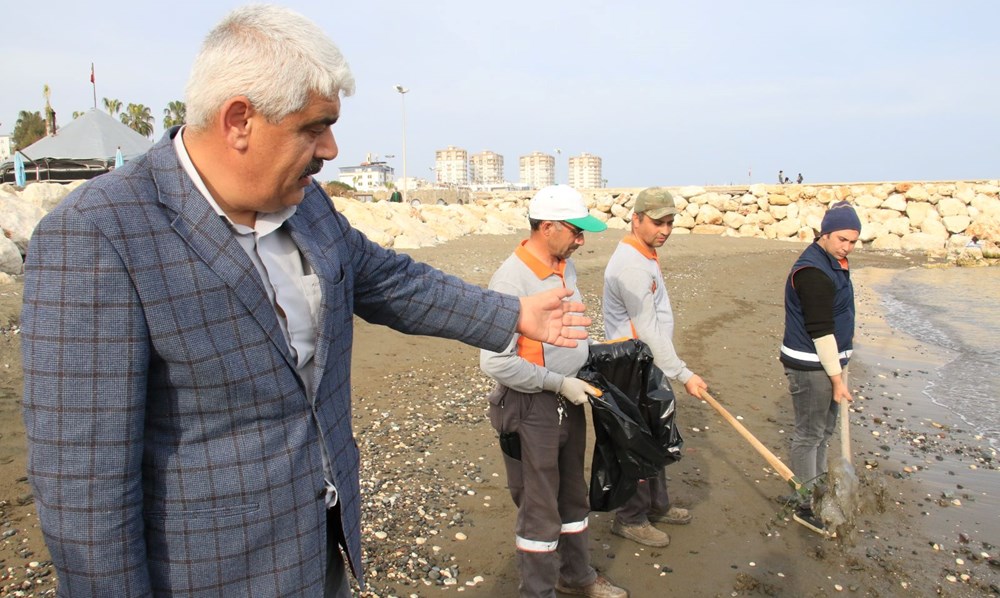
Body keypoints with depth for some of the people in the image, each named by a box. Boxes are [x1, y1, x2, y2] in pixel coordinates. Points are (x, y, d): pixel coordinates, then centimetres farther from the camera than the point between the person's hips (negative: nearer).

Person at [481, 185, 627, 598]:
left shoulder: (565, 266, 4)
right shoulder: (511, 279, -23)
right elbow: (494, 362, -26)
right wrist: (560, 383, -20)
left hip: (569, 400, 8)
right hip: (530, 408, -8)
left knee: (572, 496, 23)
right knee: (540, 508, 7)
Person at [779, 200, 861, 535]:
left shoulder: (833, 262, 10)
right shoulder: (813, 272, -23)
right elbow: (820, 330, -24)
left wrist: (839, 368, 21)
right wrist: (837, 378, -20)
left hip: (828, 359, 10)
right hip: (811, 366, -10)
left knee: (825, 429, 20)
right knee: (809, 434, 0)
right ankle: (806, 507, 11)